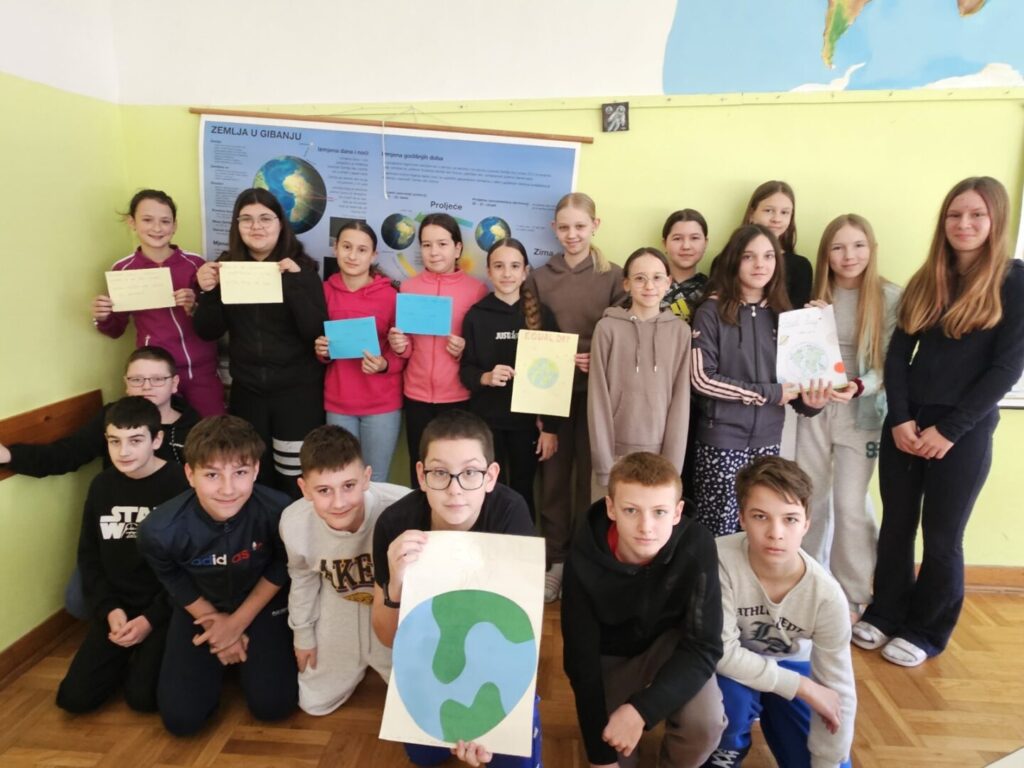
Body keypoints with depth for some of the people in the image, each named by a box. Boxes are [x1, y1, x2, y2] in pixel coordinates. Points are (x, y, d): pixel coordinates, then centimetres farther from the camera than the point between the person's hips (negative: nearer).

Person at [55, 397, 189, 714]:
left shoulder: (180, 484, -15)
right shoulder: (102, 485, 3)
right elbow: (88, 557, 9)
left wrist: (151, 618, -14)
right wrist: (109, 608, -4)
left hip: (167, 606, -5)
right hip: (118, 605, 5)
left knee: (142, 696, -16)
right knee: (74, 697, -3)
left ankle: (148, 653, 14)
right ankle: (130, 654, 22)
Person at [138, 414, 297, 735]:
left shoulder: (277, 510, -36)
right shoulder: (160, 529, -32)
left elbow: (281, 568, -12)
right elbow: (174, 580, -7)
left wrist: (239, 621, -7)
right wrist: (214, 622, -3)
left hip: (261, 603, -1)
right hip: (199, 607, 1)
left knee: (273, 705, -7)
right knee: (180, 718, -3)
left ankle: (248, 649, 23)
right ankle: (219, 655, 25)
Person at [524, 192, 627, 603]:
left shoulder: (613, 277, 2)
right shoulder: (539, 277, 6)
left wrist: (597, 359, -17)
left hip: (596, 391, -1)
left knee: (590, 475, 6)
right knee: (554, 474, 7)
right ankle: (555, 559, 20)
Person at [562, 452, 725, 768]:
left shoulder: (696, 545, -31)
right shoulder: (583, 560, -29)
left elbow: (703, 646, -27)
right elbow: (581, 659, -20)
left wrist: (641, 708, -40)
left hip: (671, 643, 0)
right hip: (610, 655, 1)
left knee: (706, 722, -26)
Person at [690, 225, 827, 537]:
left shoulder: (781, 313, 8)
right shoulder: (711, 312, -5)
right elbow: (701, 378, -13)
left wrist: (808, 400, -9)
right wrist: (767, 394, -13)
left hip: (768, 439, 4)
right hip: (721, 440, -4)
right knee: (720, 533, 2)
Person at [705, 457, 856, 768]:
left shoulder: (826, 594, -24)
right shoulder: (721, 559, -33)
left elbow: (839, 693, -15)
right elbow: (720, 651, -30)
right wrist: (802, 686, -28)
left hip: (790, 664, 3)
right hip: (734, 667, -3)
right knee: (730, 695, -35)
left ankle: (768, 711, 23)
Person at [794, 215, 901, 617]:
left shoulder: (890, 297, -7)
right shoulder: (816, 294, 4)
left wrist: (859, 387, -26)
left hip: (861, 413, -3)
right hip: (814, 407, 3)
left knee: (850, 505, 1)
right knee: (810, 499, 11)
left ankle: (852, 597, 19)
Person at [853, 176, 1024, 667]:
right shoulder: (926, 280, 8)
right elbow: (897, 354, 4)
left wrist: (949, 429, -14)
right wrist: (900, 419, -8)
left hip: (965, 431, -3)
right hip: (905, 424, 4)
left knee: (941, 535, 7)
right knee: (896, 525, 11)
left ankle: (927, 632, 25)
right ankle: (885, 613, 29)